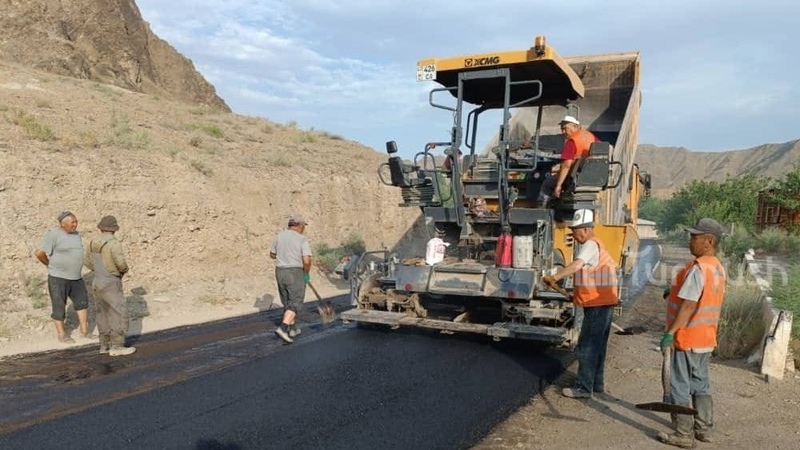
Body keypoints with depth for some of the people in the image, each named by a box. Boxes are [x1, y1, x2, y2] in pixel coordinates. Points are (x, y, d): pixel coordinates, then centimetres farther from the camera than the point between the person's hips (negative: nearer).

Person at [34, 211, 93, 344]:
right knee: (59, 307, 5)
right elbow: (39, 253, -18)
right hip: (58, 277, -7)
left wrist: (73, 268, 11)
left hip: (75, 278, 7)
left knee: (82, 302, 9)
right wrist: (50, 264, -3)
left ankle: (84, 331, 19)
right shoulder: (53, 234, -15)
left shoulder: (76, 234, 6)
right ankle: (62, 335, 18)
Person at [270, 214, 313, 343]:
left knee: (287, 302, 18)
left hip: (280, 271, 6)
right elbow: (306, 260, -20)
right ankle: (283, 328, -16)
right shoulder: (302, 239, -12)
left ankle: (292, 328, 26)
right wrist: (307, 274, -3)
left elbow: (272, 254, 16)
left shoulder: (279, 236, 5)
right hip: (295, 273, -6)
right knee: (295, 302, -1)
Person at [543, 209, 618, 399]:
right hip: (602, 302, 11)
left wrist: (555, 277, -46)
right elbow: (611, 266, 28)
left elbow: (577, 265, -35)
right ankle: (597, 384, 26)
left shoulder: (590, 245, -15)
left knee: (587, 346, -7)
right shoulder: (595, 245, 17)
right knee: (597, 345, 17)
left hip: (597, 304, -11)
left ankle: (584, 387, -3)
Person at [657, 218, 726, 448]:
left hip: (687, 339, -9)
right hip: (706, 338, 9)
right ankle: (704, 429, 28)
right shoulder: (719, 268, 9)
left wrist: (670, 332, -23)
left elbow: (688, 305, -25)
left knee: (680, 387, 1)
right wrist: (675, 291, 14)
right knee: (701, 384, 19)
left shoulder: (698, 268, -21)